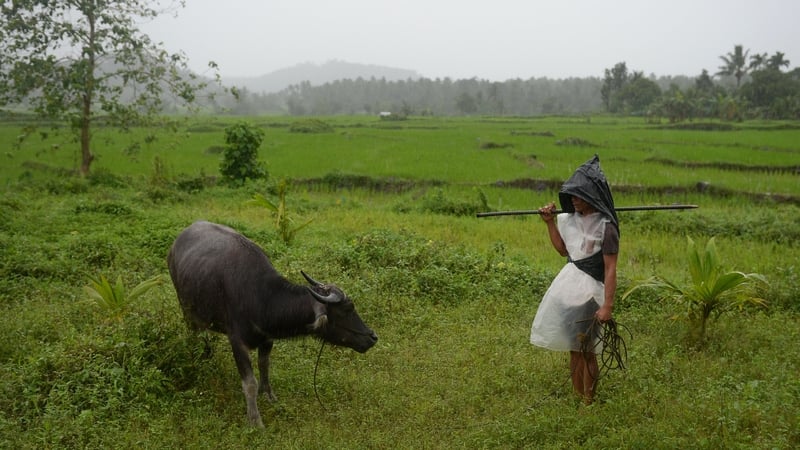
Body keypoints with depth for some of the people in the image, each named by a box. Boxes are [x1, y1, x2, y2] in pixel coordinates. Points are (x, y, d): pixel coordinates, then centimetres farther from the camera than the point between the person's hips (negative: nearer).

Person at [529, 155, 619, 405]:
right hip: (568, 284, 7)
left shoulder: (604, 226, -15)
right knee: (573, 349, 14)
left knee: (586, 350, 0)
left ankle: (588, 404, 13)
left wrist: (607, 305, -20)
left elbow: (610, 270, -16)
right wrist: (550, 222, 11)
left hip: (589, 289, -7)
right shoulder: (571, 219, 6)